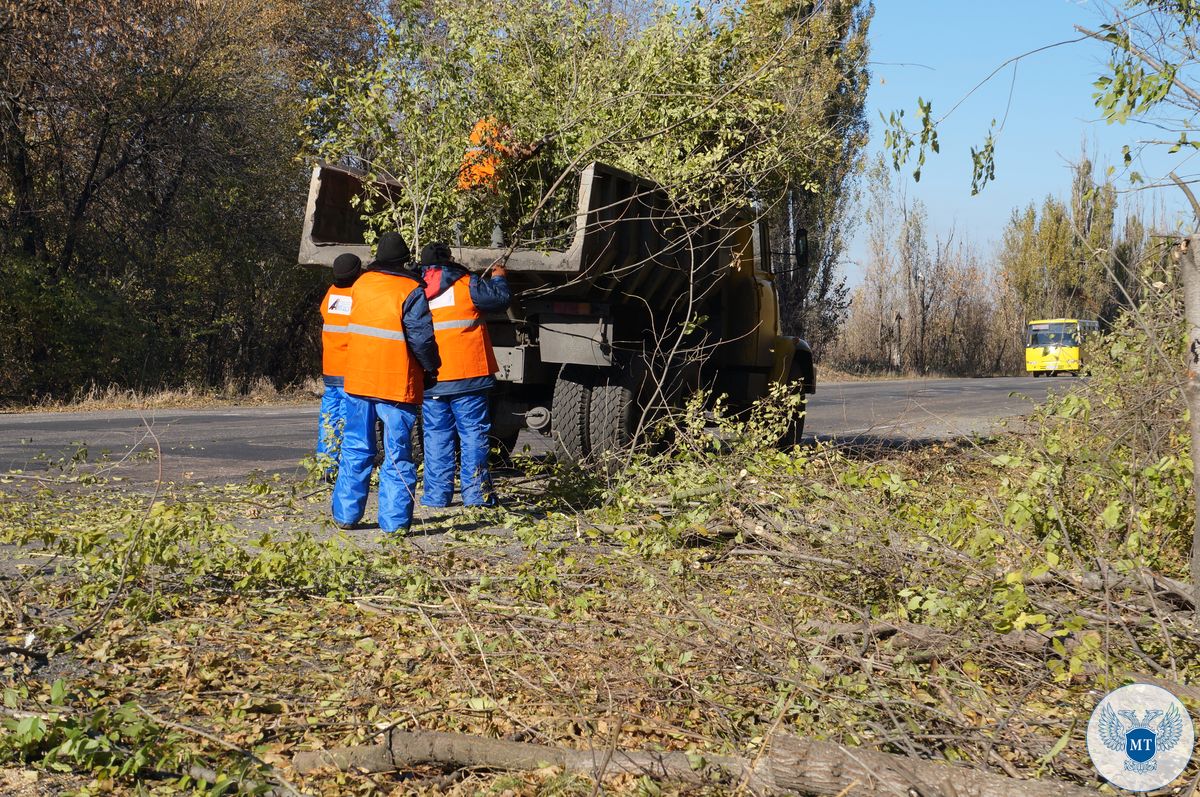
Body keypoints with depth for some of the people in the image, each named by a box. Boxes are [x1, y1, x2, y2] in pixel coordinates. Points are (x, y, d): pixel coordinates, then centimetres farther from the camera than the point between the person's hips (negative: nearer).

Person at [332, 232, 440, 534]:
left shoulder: (361, 284, 7)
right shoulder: (410, 291, -10)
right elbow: (421, 338, -12)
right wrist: (432, 368, 2)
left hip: (358, 380, 5)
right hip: (396, 384, -5)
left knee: (355, 450, 14)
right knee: (397, 456, 2)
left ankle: (345, 514, 18)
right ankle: (394, 522, 1)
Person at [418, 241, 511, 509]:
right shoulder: (465, 283, -6)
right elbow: (500, 299, 1)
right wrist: (499, 278, 20)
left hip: (430, 379, 4)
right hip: (467, 374, -4)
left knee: (436, 436, 9)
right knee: (473, 432, 2)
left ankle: (436, 494, 9)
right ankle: (476, 494, 2)